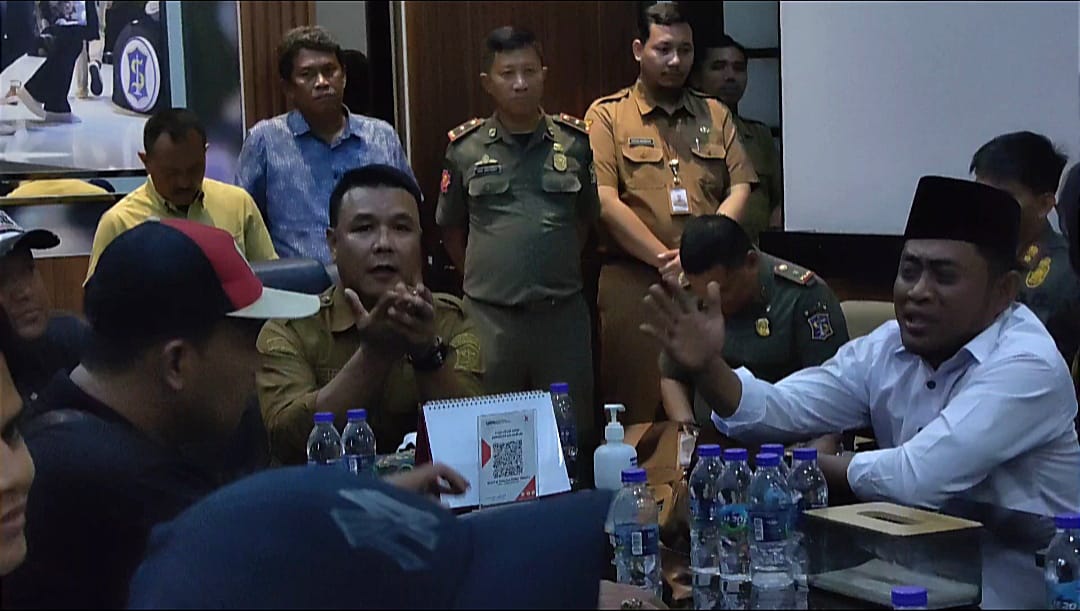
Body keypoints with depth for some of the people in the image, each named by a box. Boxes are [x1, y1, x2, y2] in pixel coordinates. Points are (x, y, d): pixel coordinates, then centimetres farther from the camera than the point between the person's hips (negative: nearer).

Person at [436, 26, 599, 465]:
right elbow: (451, 228, 12)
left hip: (563, 311, 1)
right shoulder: (465, 148, 2)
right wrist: (483, 278, 9)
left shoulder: (575, 142, 4)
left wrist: (558, 273, 12)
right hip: (490, 314, -1)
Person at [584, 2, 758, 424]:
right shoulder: (607, 115, 4)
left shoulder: (715, 116, 16)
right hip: (633, 281, -3)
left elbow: (739, 190, 6)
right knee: (638, 414, -2)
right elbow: (605, 201, -6)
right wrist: (665, 260, -12)